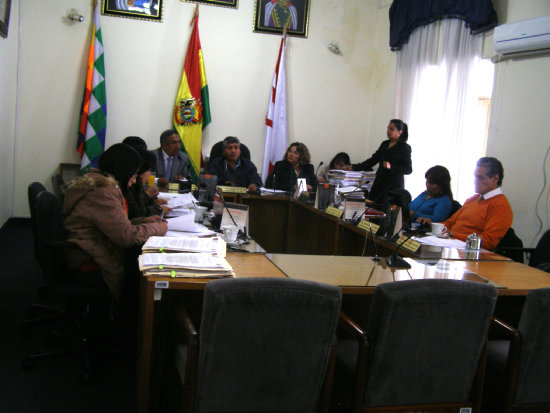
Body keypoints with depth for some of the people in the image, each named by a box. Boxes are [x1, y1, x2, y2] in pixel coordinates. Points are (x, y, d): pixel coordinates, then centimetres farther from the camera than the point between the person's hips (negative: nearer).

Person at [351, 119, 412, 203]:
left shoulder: (404, 148, -4)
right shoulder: (384, 144, 14)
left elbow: (408, 170, -8)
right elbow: (373, 160, 18)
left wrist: (391, 167, -21)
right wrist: (355, 167, 13)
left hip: (394, 186, -6)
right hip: (379, 183, 6)